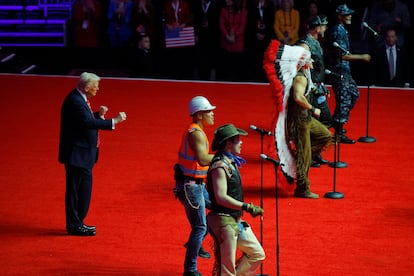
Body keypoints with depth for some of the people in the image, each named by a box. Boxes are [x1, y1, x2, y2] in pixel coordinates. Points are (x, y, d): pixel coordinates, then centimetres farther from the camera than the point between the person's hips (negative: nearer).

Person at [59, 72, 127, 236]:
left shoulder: (80, 99, 11)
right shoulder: (74, 101, -21)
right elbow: (88, 123, -31)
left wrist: (99, 115, 2)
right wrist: (114, 121, -30)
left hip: (83, 153, 11)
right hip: (77, 154, -11)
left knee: (84, 189, 17)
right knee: (75, 190, -2)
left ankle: (77, 222, 27)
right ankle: (74, 226, 6)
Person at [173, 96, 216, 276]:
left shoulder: (193, 131, 12)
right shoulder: (196, 134, -20)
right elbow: (203, 159, -34)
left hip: (197, 185, 10)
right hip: (190, 186, -10)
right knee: (200, 227, -5)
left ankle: (195, 244, 25)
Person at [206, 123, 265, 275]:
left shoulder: (230, 163, 12)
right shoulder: (220, 166, -19)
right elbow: (221, 197, -27)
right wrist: (247, 207, -25)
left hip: (236, 221, 10)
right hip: (224, 222, -10)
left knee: (257, 254, 15)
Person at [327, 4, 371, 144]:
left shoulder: (341, 30, 14)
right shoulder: (338, 31, -18)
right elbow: (343, 55, -23)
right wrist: (361, 57, -20)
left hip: (344, 70, 11)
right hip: (339, 71, -11)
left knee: (354, 94, 19)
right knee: (344, 100, -8)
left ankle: (336, 122, 27)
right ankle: (339, 134, -5)